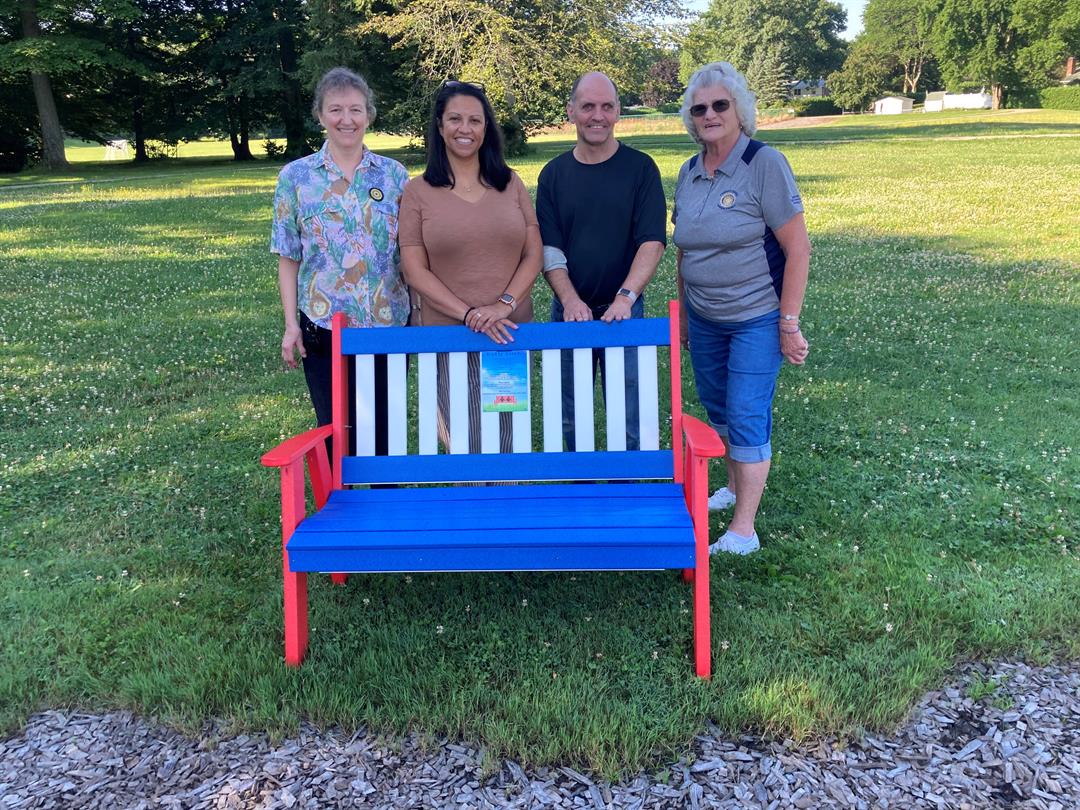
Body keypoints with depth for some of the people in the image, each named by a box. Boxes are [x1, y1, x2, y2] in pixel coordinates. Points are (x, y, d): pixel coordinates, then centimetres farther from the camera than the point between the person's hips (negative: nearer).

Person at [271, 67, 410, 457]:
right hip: (323, 327, -1)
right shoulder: (295, 176, 0)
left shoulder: (394, 175, 3)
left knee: (383, 431, 10)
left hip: (389, 324, 1)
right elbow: (288, 258, 2)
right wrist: (291, 325, -4)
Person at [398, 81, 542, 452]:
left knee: (509, 443, 10)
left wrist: (505, 303, -12)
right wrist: (469, 315, -14)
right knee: (469, 448, 4)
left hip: (511, 333, 2)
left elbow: (533, 254, 4)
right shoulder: (418, 192, 0)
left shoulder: (510, 184, 7)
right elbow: (415, 271, -4)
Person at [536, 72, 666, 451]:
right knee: (571, 420, 11)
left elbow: (652, 241, -8)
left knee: (628, 420, 3)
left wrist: (625, 296, -22)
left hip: (624, 310, -2)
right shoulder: (554, 174, 6)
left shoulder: (640, 168, 0)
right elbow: (548, 247, 1)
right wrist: (570, 299, -15)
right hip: (569, 310, 2)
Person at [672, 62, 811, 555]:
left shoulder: (764, 164, -14)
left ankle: (744, 530, 4)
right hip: (703, 319, 6)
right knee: (718, 411, 17)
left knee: (747, 416, -4)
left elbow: (798, 249, -15)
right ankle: (735, 486, 39)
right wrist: (683, 312, 15)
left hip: (756, 319, -6)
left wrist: (789, 324, -17)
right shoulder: (688, 173, 4)